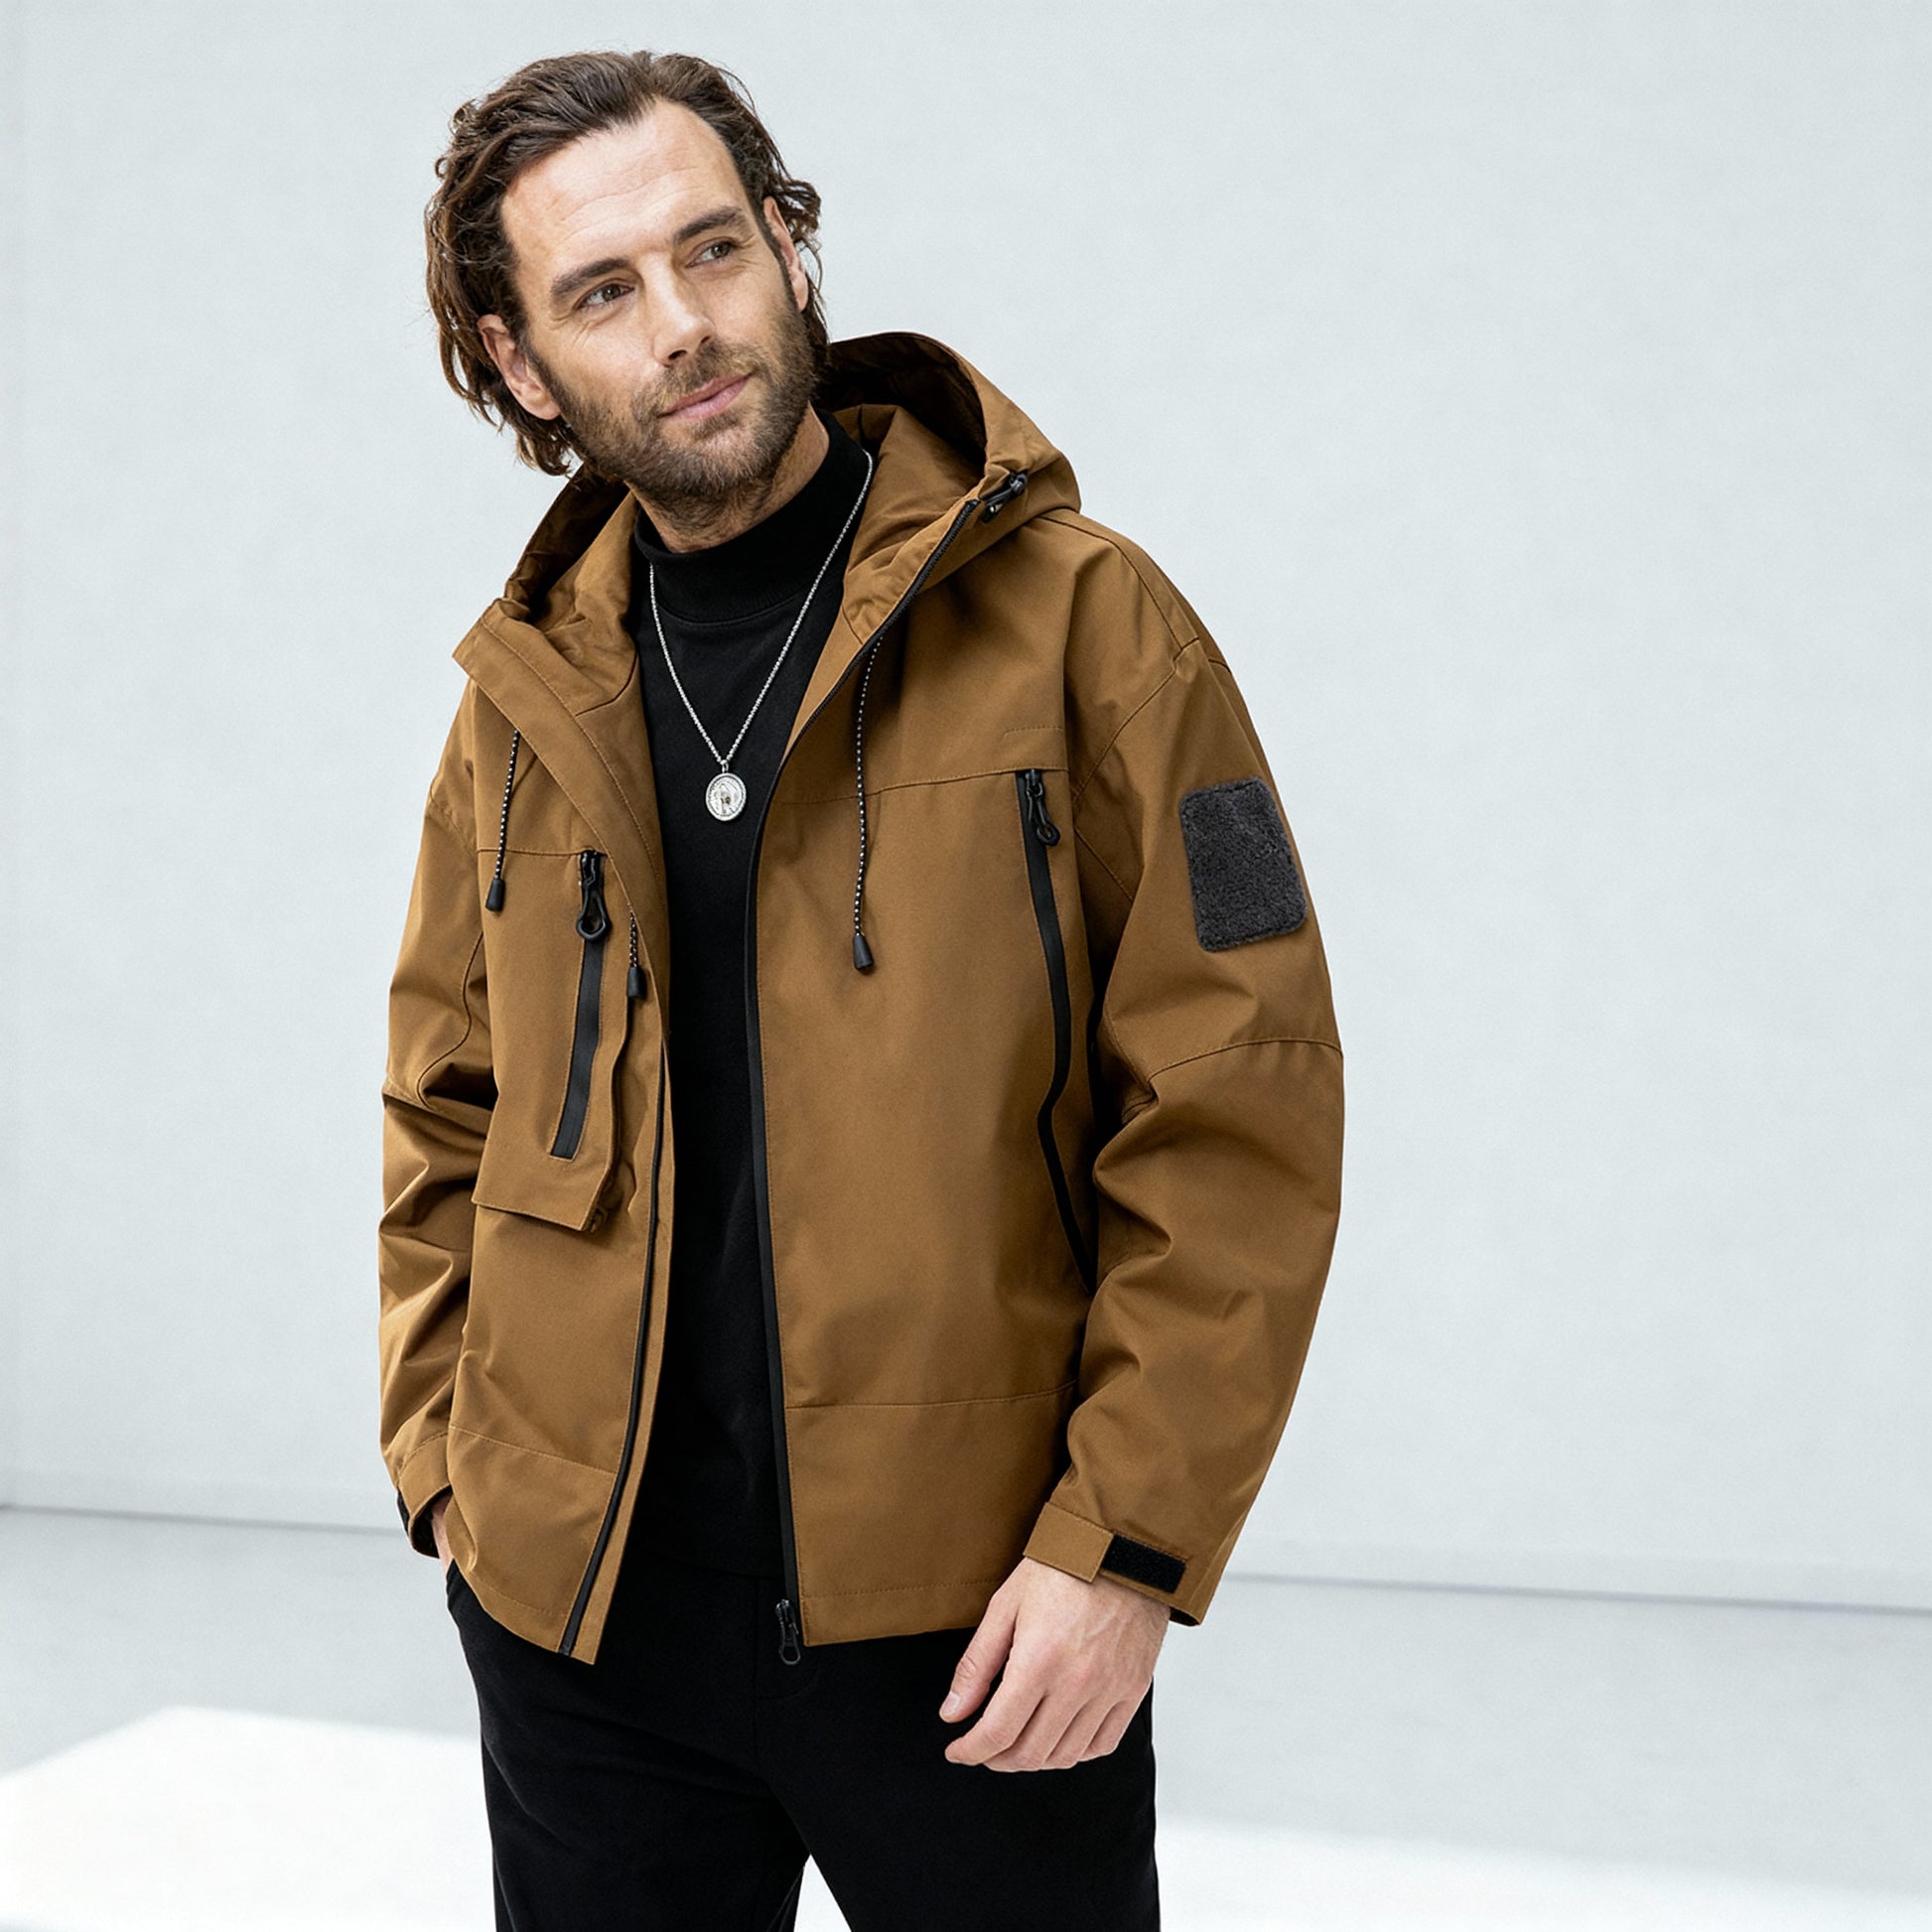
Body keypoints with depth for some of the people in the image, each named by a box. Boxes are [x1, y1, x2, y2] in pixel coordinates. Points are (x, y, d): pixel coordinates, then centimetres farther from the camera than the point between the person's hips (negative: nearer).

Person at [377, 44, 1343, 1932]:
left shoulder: (1075, 621, -7)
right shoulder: (525, 700, 6)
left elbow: (1238, 1111, -10)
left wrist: (1126, 1546, -14)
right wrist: (443, 1455, 5)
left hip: (982, 1634, -3)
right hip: (577, 1625, 4)